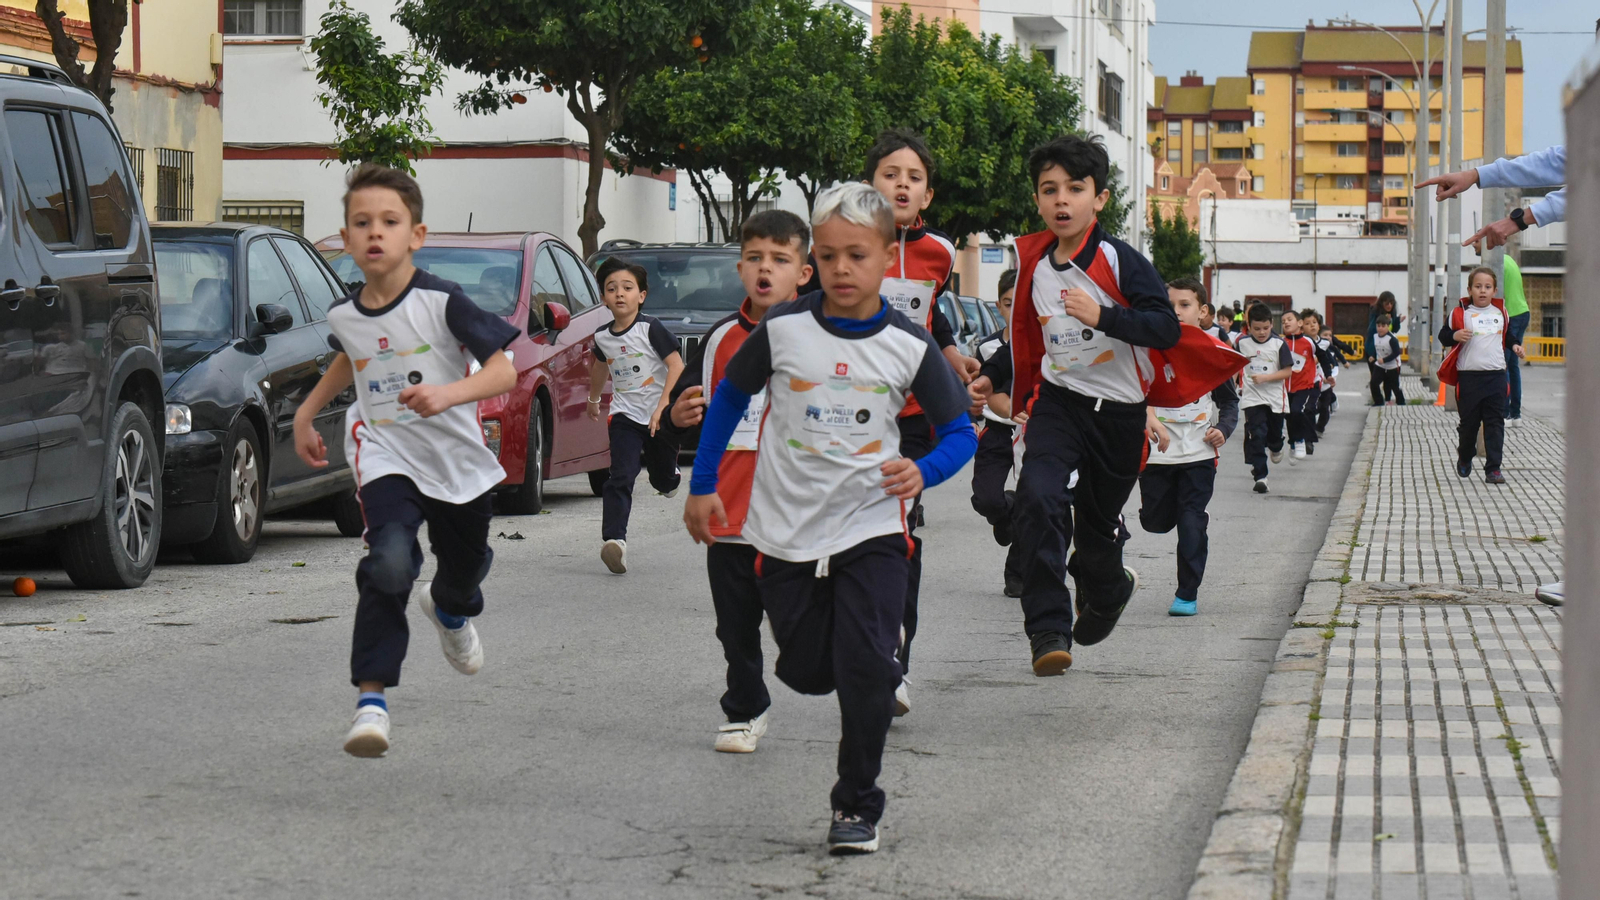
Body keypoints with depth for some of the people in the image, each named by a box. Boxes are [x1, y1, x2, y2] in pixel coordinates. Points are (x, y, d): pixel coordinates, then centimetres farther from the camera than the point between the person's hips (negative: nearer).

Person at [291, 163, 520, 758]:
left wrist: (449, 393, -33)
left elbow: (504, 372, -17)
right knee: (391, 560, -25)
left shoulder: (441, 301, -15)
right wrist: (307, 411, 22)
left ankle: (450, 611, 61)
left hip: (457, 459, 0)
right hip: (384, 455, 0)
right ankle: (371, 698, -24)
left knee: (466, 563, 20)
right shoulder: (344, 315, -1)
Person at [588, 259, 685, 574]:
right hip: (625, 415, 2)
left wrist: (662, 408, -25)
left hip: (661, 416, -2)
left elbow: (677, 365, -17)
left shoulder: (650, 329, -12)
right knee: (620, 478, -16)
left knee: (663, 480, 14)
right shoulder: (602, 336, 2)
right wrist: (593, 399, 37)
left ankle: (669, 476, 51)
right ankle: (614, 539, -26)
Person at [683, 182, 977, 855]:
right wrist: (703, 485, 10)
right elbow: (729, 398, 9)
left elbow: (959, 431, 3)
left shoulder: (909, 346, -7)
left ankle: (857, 804, 4)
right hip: (786, 533, 1)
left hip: (872, 529, -1)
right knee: (808, 673, 8)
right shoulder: (783, 329, -6)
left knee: (866, 668, -13)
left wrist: (923, 471, -17)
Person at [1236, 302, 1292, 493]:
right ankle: (1260, 476, -13)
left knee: (1275, 433, 15)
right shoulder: (1242, 343, -1)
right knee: (1256, 436, -13)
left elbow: (1288, 372, -9)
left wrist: (1265, 378, -20)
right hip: (1252, 397, 0)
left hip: (1275, 397, 0)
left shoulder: (1279, 344, -7)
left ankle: (1276, 448, 53)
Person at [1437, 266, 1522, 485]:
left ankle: (1493, 468, -2)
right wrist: (1455, 336, -20)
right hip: (1469, 375, -2)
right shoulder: (1460, 313, -1)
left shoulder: (1500, 313, 10)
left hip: (1496, 374, 2)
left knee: (1495, 422, -3)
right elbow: (1443, 336, -1)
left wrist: (1514, 345, 8)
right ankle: (1465, 456, 34)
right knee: (1469, 421, 8)